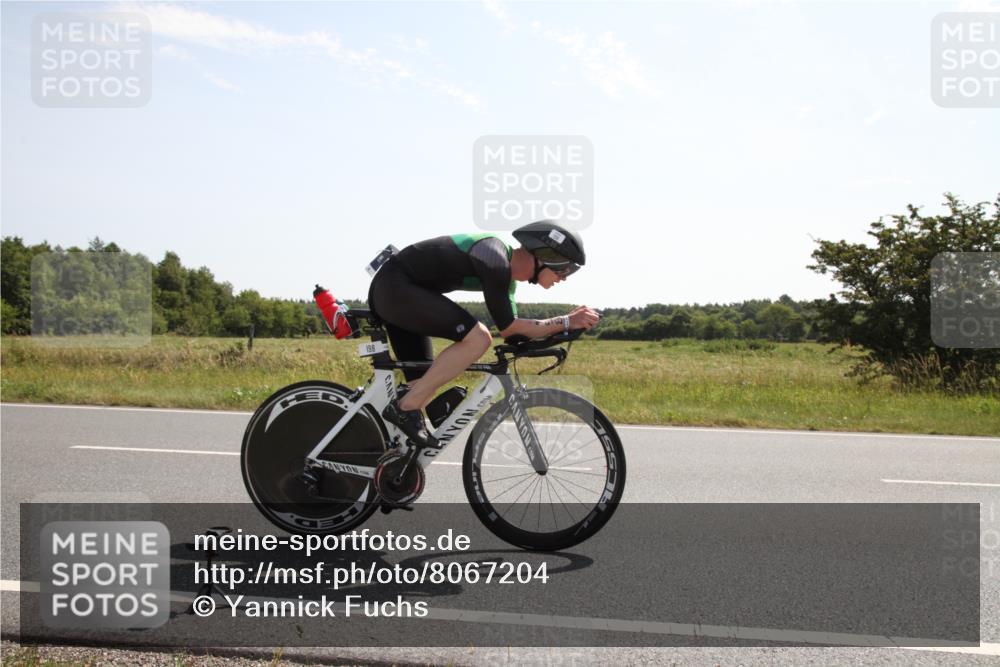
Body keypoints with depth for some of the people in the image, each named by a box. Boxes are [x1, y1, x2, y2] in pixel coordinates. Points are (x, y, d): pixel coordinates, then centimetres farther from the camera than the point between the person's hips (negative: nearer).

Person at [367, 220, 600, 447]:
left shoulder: (506, 270, 9)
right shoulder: (495, 261, -21)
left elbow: (511, 330, 12)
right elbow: (507, 327, -19)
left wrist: (560, 326, 1)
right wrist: (566, 322, -14)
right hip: (396, 286, -10)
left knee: (424, 386, 9)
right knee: (478, 338, -21)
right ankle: (405, 408, -16)